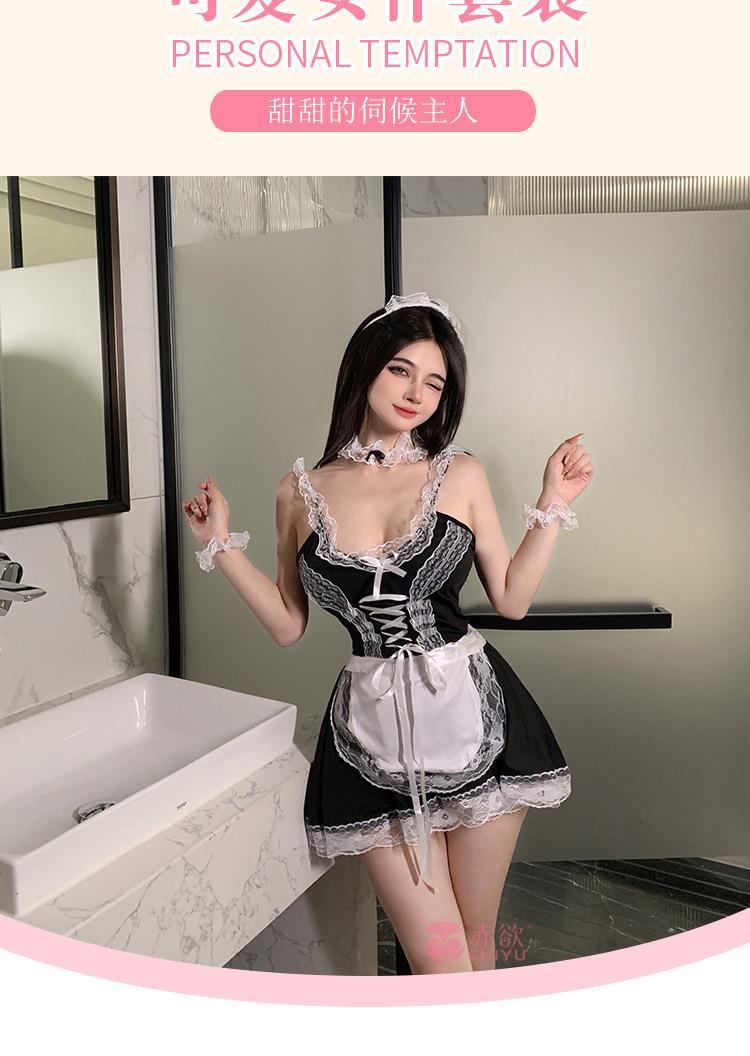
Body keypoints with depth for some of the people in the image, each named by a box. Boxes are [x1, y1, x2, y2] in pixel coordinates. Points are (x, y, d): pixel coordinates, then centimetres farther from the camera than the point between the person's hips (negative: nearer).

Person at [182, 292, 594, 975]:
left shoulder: (461, 474, 3)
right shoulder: (302, 491, 3)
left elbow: (513, 599, 6)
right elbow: (288, 625, 8)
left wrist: (552, 506, 0)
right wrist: (221, 544, 4)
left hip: (473, 719, 1)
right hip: (373, 735, 0)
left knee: (476, 939, 15)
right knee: (436, 959, 5)